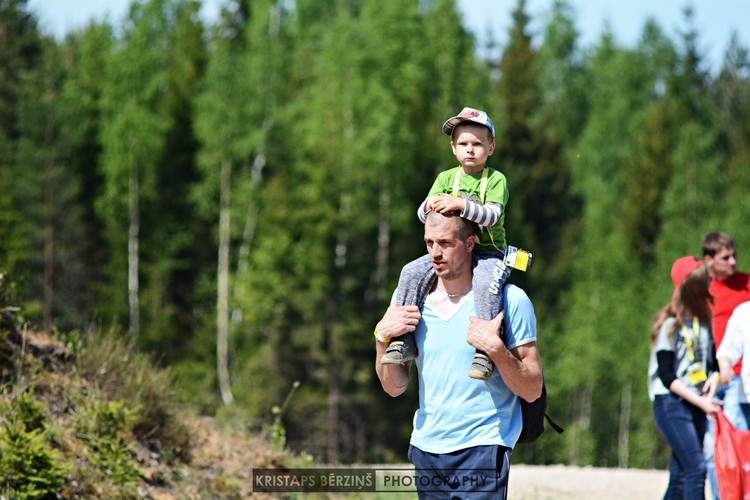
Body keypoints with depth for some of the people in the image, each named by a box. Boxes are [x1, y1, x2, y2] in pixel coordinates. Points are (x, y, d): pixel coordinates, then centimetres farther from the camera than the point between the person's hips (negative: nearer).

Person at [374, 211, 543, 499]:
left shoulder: (509, 300, -5)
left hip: (482, 447, -5)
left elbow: (532, 391, -6)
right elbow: (395, 387, 12)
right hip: (425, 448, 5)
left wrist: (495, 349, -21)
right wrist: (382, 338, -4)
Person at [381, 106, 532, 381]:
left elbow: (492, 214, -18)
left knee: (486, 284, -36)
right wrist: (430, 205, -22)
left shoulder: (496, 180, -3)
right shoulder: (446, 178, 10)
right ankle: (403, 341, -12)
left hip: (489, 252, -5)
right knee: (411, 273, -16)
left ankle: (485, 351, -34)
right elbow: (422, 214, 3)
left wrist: (460, 204, -32)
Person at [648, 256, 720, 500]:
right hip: (671, 404, -7)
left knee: (681, 475, 6)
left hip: (697, 404, 7)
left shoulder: (704, 320, 10)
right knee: (696, 468, -16)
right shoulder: (670, 324, -9)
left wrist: (714, 377, -5)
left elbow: (713, 359, 19)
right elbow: (666, 375, -12)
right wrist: (701, 402, -17)